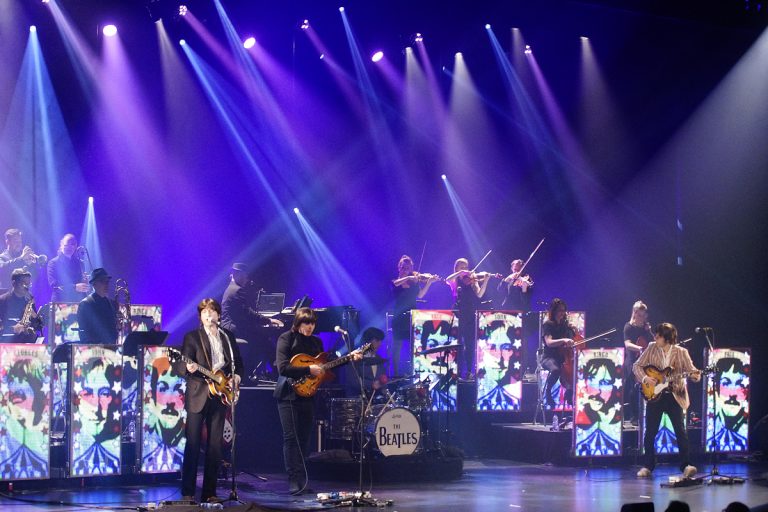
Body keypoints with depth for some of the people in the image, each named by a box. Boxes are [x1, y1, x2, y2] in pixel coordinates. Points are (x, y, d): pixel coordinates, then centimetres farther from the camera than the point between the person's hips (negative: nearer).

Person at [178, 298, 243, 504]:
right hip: (198, 396, -4)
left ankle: (209, 492, 9)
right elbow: (181, 367, -6)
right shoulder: (192, 337, 1)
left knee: (215, 445, 4)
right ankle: (187, 492, -5)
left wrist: (236, 377, 1)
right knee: (193, 444, -7)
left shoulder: (228, 337, 14)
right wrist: (189, 368, -28)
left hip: (220, 395, 4)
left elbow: (238, 363, 20)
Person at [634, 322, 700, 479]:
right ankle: (648, 466, 13)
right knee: (650, 432, 3)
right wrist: (645, 378, -13)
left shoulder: (681, 352, -3)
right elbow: (637, 366, 4)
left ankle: (685, 466, -6)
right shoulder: (652, 348, 1)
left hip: (674, 396, -2)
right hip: (654, 395, 2)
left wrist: (695, 375, -30)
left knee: (681, 431, -9)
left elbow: (691, 370, -7)